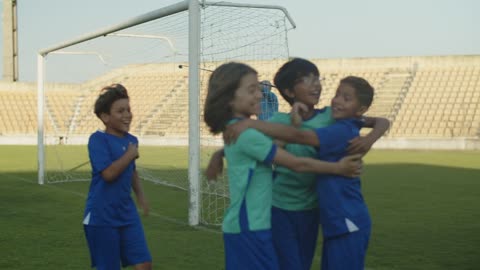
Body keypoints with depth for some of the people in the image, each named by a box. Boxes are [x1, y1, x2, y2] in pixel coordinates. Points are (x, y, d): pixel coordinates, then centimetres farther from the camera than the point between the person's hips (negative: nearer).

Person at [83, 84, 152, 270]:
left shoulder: (132, 140, 8)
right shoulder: (98, 139, -13)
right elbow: (109, 173, -24)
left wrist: (140, 196, 12)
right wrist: (130, 154, -12)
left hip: (127, 214, 6)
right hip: (102, 217, -6)